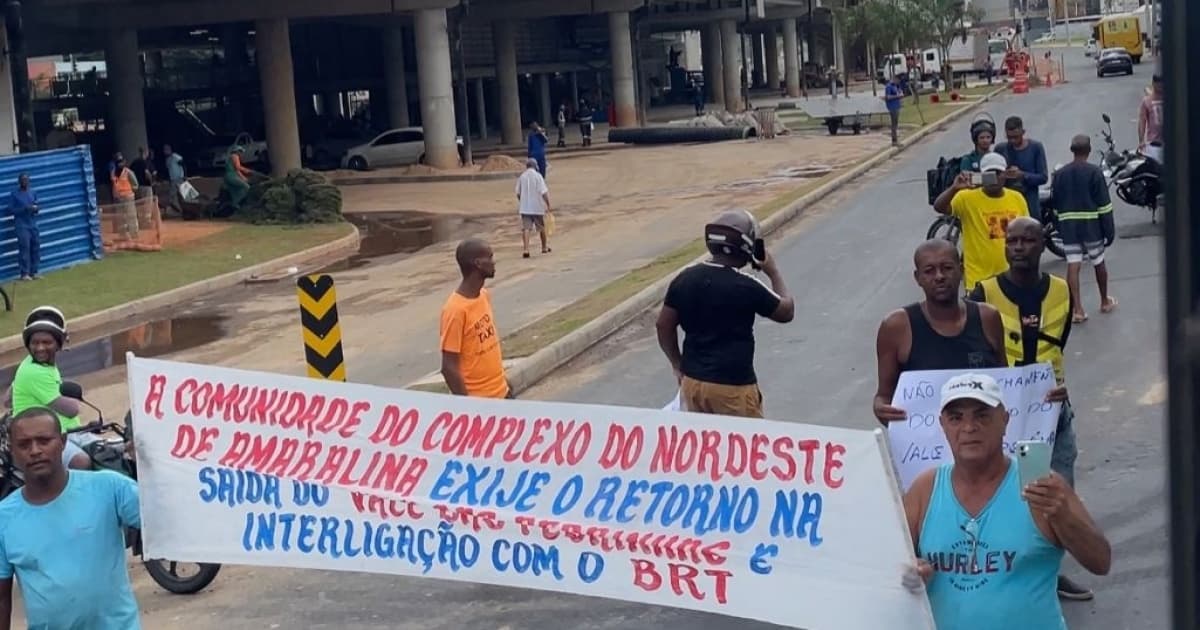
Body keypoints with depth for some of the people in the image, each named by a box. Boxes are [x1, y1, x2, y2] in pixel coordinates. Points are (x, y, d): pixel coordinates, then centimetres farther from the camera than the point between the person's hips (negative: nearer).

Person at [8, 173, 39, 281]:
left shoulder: (32, 192, 11)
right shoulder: (15, 194, -4)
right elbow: (10, 210, -7)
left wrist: (36, 209, -5)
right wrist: (24, 209, -19)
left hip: (33, 225, 5)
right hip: (22, 226, -5)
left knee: (36, 248, 3)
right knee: (24, 248, -12)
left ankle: (33, 272, 11)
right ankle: (24, 274, -9)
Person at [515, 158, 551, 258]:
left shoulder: (522, 177, 2)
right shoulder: (538, 176, -8)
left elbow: (518, 193, 6)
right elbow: (544, 192, -13)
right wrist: (548, 205, -6)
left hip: (524, 208, 2)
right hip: (537, 207, -2)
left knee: (525, 228, -3)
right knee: (541, 227, 16)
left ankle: (526, 249, -18)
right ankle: (544, 247, 32)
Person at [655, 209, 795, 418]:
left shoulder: (685, 279, 0)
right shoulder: (746, 286, -15)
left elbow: (664, 326, 6)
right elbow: (787, 312, 0)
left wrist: (678, 365, 18)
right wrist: (773, 272, 12)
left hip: (692, 380, 6)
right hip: (733, 386, -5)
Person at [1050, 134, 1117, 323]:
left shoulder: (1060, 174, 4)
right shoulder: (1094, 172, -8)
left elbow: (1056, 204, 10)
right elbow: (1104, 204, -8)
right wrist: (1109, 230, -4)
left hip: (1068, 226, 2)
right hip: (1091, 225, -2)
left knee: (1073, 266, -1)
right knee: (1099, 263, 15)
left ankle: (1077, 309, -8)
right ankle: (1105, 301, 30)